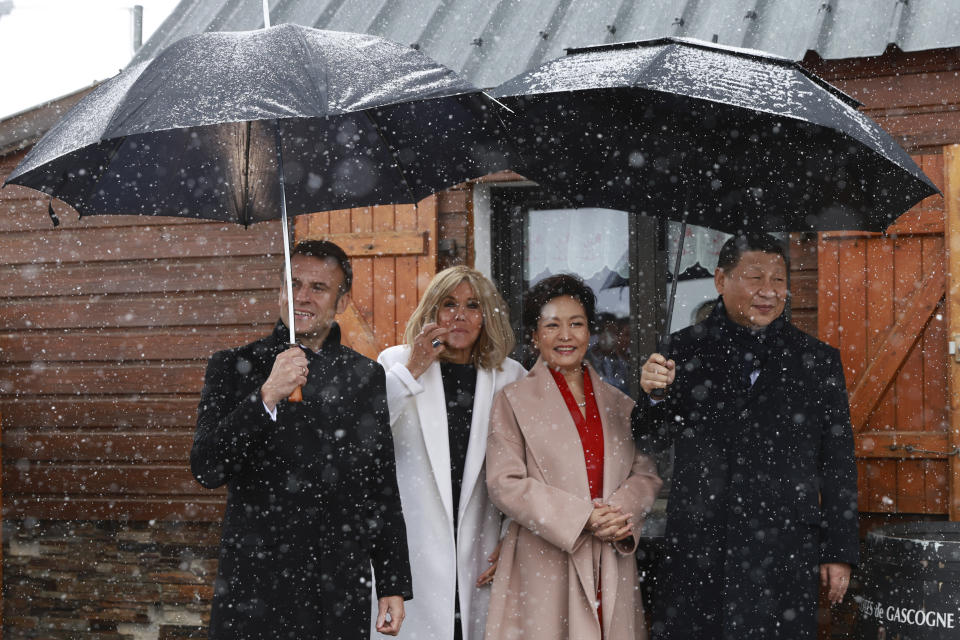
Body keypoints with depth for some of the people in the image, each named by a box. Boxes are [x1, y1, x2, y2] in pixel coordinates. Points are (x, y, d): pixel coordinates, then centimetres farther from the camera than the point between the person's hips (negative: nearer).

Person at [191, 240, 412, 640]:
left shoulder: (366, 377, 9)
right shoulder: (233, 367, 1)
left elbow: (384, 490, 12)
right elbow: (206, 470, -10)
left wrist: (394, 585, 9)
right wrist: (266, 397, -21)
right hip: (255, 590, -2)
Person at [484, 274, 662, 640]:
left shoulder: (618, 404, 13)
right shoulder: (514, 400, 1)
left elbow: (647, 474, 12)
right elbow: (504, 483, -7)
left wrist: (623, 514, -10)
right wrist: (581, 518, -14)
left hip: (612, 566, 4)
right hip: (543, 565, -3)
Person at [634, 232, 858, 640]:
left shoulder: (818, 361, 5)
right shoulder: (684, 350, 3)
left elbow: (839, 464, 7)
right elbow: (650, 443, 9)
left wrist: (839, 551, 5)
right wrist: (653, 395, -12)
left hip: (784, 551, 0)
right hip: (696, 550, 0)